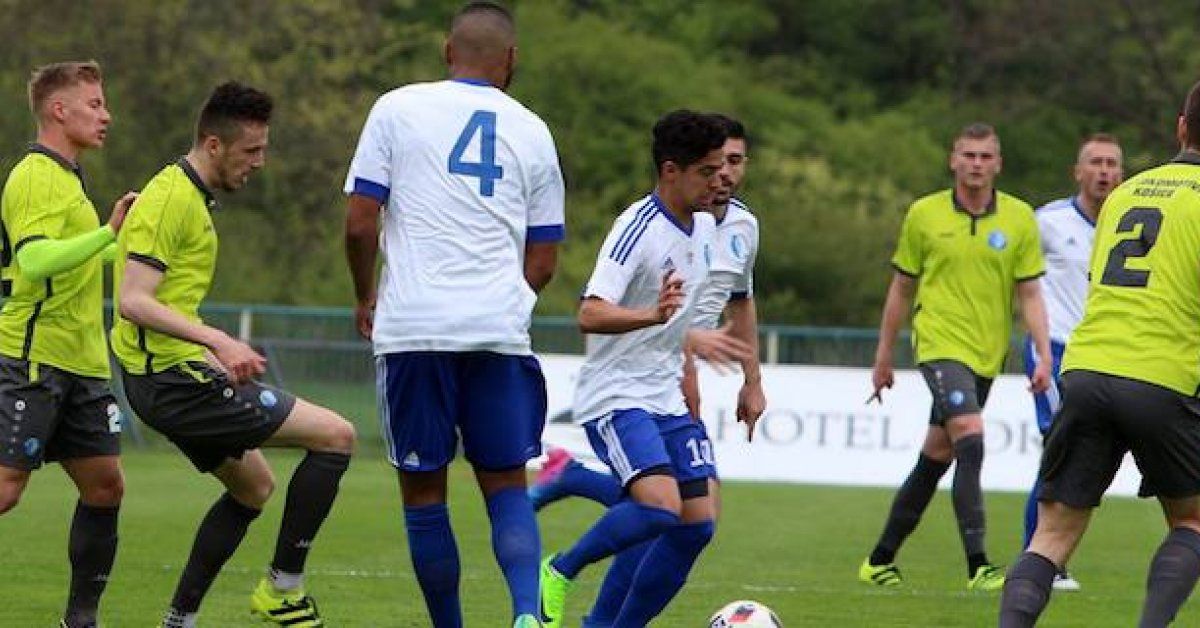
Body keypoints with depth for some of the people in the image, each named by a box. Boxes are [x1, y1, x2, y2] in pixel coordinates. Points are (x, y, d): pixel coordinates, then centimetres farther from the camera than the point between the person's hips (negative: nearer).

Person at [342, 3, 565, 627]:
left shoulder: (398, 108, 4)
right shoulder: (532, 132, 11)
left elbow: (359, 223, 0)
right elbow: (544, 259, 13)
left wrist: (365, 299, 16)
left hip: (412, 327, -2)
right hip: (500, 330, 2)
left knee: (423, 489, 9)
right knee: (506, 485, 8)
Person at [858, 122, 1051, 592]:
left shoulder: (1019, 219, 3)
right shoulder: (923, 214, 1)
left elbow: (1030, 294, 4)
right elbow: (901, 288, 9)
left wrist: (1044, 356, -8)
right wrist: (884, 355, 13)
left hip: (986, 355, 3)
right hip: (939, 344, -3)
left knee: (936, 457, 11)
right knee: (971, 441, -22)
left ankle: (880, 561, 24)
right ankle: (978, 566, -26)